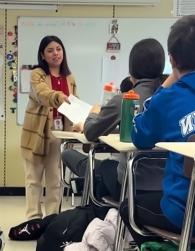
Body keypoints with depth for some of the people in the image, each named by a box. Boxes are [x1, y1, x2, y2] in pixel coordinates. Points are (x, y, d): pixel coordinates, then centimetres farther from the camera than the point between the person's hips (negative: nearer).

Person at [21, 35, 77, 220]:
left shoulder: (69, 78, 10)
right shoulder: (37, 74, -5)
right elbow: (43, 94, -26)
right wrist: (58, 96, -46)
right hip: (37, 133, -4)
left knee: (55, 179, 9)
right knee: (34, 178, 3)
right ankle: (33, 220, 10)